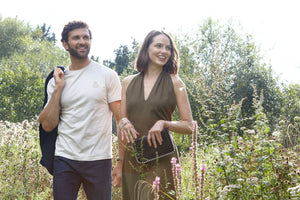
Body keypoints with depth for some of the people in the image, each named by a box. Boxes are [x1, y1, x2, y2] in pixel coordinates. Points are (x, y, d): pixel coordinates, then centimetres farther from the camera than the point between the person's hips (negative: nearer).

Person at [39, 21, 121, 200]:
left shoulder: (107, 75, 2)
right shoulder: (56, 81, 8)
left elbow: (121, 118, -1)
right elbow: (48, 125, 2)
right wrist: (58, 88, -5)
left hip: (99, 160, -1)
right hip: (64, 160, 2)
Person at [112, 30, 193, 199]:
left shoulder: (175, 83, 2)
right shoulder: (128, 83, 10)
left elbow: (189, 126, 2)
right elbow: (122, 125, 15)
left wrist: (164, 123, -15)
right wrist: (120, 163, 8)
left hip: (161, 161, -3)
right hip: (132, 161, 3)